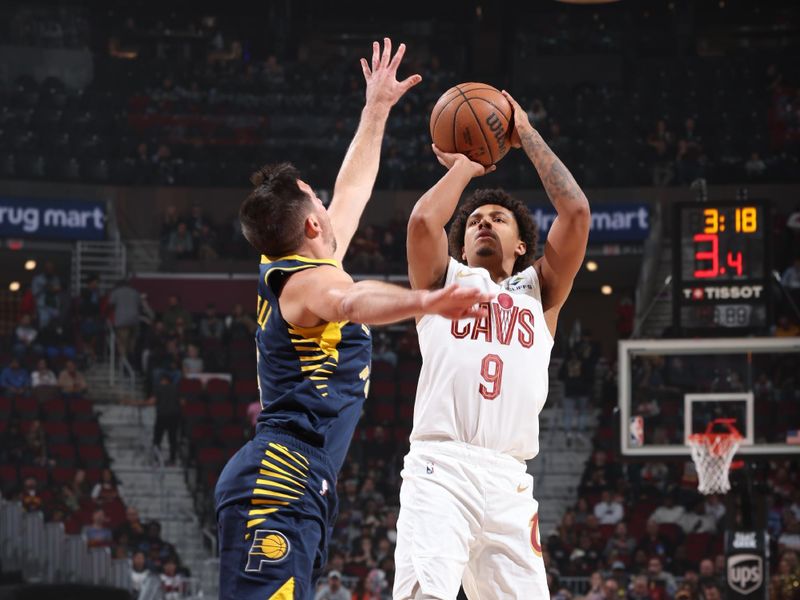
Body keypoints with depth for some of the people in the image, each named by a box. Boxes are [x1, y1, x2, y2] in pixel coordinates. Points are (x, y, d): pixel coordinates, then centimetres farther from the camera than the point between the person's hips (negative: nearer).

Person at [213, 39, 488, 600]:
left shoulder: (292, 273, 21)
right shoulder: (309, 279, -8)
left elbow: (352, 192, 35)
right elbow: (353, 302, -34)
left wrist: (377, 110, 42)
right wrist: (425, 301, -53)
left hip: (298, 491, 11)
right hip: (280, 484, -11)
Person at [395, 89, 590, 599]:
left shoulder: (539, 292, 25)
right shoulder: (444, 281, 21)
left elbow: (576, 211, 13)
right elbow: (424, 221, 0)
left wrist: (526, 134, 21)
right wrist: (464, 166, 19)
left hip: (509, 482, 3)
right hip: (439, 466, -3)